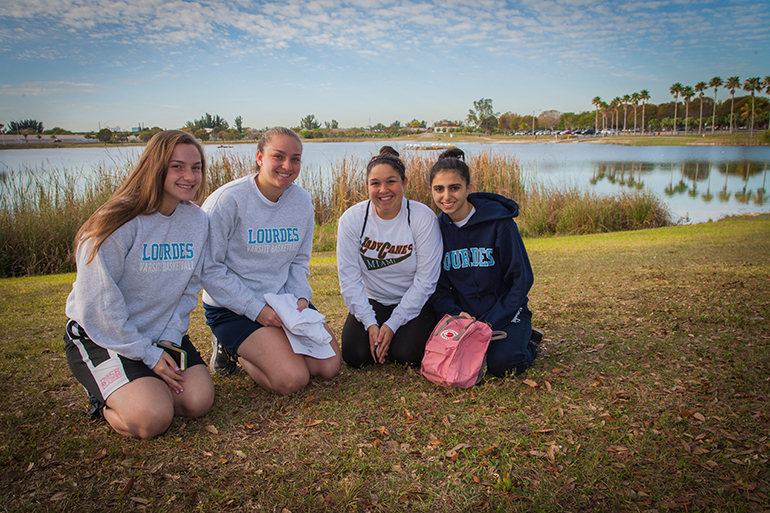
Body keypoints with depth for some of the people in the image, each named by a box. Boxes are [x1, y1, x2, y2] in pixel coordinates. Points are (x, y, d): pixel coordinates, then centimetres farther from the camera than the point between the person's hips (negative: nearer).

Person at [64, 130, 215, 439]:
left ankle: (137, 388, 14)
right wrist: (148, 355, -16)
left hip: (163, 332, 6)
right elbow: (99, 304, -19)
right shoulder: (120, 222, -20)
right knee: (152, 419, -23)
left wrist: (171, 337, -6)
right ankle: (104, 399, 9)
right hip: (101, 336, -5)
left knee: (199, 401, -13)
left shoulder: (197, 221, -1)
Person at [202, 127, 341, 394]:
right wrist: (256, 309, -19)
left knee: (329, 366, -6)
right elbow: (209, 269, -15)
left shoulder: (302, 200, 2)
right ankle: (232, 351, 7)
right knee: (293, 378, -19)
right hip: (233, 309, -6)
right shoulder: (227, 200, -16)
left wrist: (301, 297, -7)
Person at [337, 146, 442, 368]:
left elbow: (425, 280, -16)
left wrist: (393, 324, -19)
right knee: (355, 355, -16)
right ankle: (375, 333, 16)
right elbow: (349, 277, -9)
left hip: (414, 302, -2)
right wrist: (370, 323, -17)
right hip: (372, 301, 2)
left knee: (407, 354, -22)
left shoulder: (423, 218, -18)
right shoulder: (351, 219, -11)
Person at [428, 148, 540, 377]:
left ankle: (527, 340, 7)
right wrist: (456, 315, -18)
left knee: (502, 362, -27)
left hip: (505, 311, -3)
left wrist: (490, 324, -17)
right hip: (463, 313, 4)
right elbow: (438, 287, 3)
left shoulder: (498, 222, -14)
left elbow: (521, 279, -10)